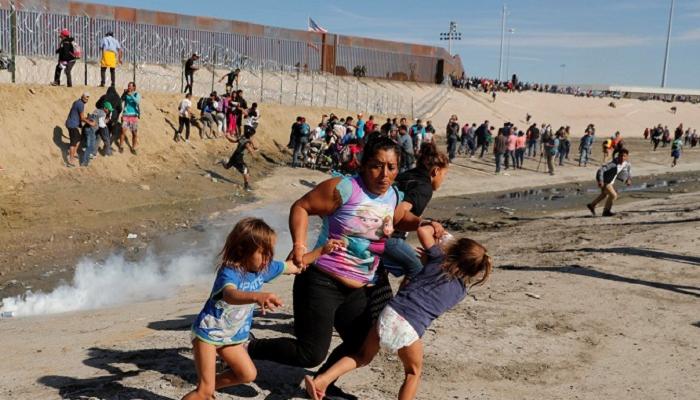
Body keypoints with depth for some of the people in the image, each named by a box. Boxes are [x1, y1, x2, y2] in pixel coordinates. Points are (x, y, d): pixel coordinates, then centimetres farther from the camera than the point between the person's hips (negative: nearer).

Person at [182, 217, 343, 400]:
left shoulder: (264, 268, -7)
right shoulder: (229, 273, -31)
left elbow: (295, 266, 5)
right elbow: (230, 295, -54)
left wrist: (322, 250, -3)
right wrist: (257, 297, -73)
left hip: (231, 336, 8)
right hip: (208, 332, -8)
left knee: (248, 374, 10)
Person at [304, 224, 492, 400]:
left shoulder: (438, 259, 11)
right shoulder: (461, 291, 13)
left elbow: (422, 230, 16)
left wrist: (433, 228, 38)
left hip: (390, 313, 2)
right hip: (410, 330, -2)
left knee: (363, 356, 24)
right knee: (413, 373, 25)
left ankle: (322, 379, 10)